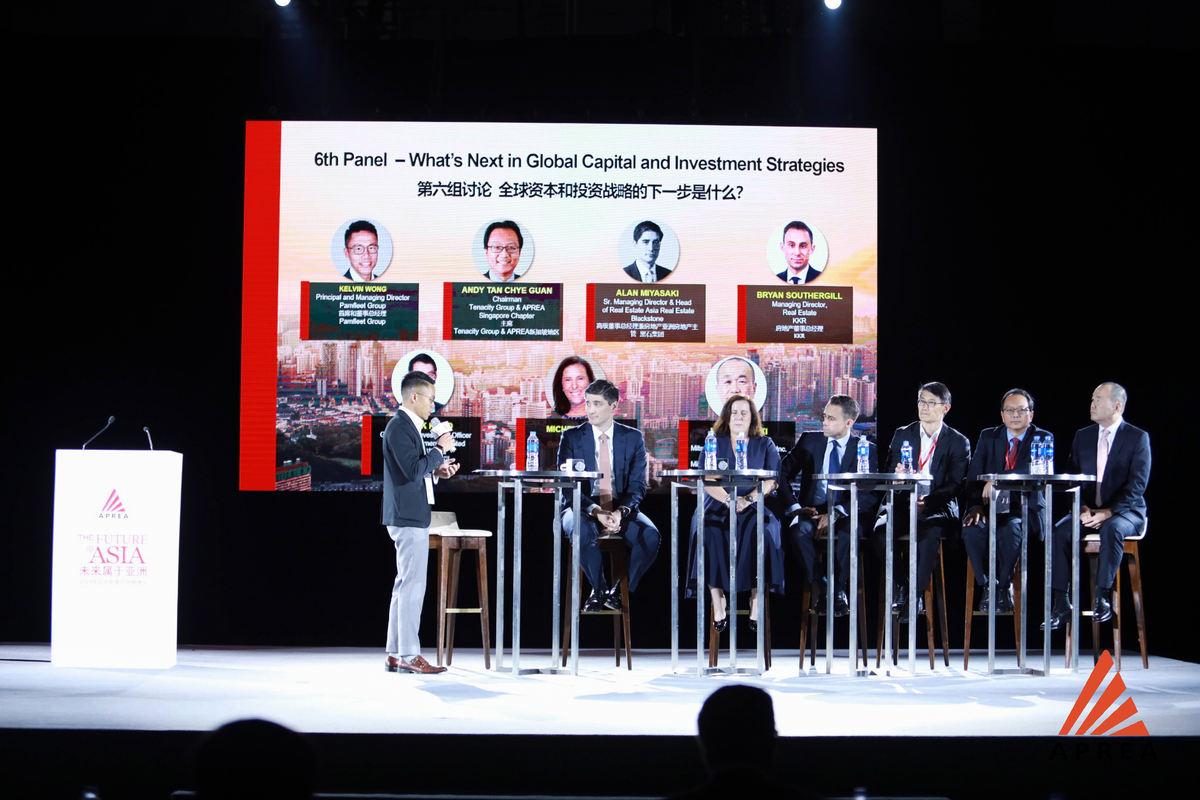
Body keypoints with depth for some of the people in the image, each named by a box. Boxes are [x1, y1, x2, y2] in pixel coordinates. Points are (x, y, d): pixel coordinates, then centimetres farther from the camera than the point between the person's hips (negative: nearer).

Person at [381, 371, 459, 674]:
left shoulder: (408, 426, 17)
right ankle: (408, 655, -5)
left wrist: (436, 470, 9)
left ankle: (395, 654, 16)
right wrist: (440, 449, -13)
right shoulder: (399, 427, -14)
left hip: (411, 517, 11)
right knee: (412, 585, -8)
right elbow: (412, 470, -23)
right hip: (408, 517, -11)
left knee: (405, 585, 12)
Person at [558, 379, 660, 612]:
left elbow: (637, 485, 0)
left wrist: (621, 512, -21)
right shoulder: (571, 438, 1)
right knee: (582, 530, -37)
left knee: (650, 536, -28)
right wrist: (595, 511, -23)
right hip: (583, 509, -1)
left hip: (621, 510, 1)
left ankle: (619, 590, -7)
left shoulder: (633, 438, 4)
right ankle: (599, 589, -12)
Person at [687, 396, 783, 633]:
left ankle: (756, 605, -30)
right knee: (708, 530, -32)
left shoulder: (765, 445, 13)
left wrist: (748, 499, -18)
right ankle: (718, 604, -29)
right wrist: (729, 499, -16)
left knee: (761, 530, -34)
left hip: (755, 508, -1)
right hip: (718, 508, 1)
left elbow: (771, 481, -1)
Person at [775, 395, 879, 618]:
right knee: (798, 529, -34)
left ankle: (839, 591, -23)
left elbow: (870, 494, -8)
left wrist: (837, 512, -22)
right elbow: (782, 475, 6)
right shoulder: (809, 441, 10)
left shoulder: (867, 449, 4)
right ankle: (819, 588, -21)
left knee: (848, 531, -38)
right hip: (811, 510, 2)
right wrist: (795, 506, -11)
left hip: (846, 514, -2)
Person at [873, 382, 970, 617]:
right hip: (903, 505, 3)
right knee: (881, 530, -29)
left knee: (929, 534, -37)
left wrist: (928, 501, -22)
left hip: (938, 508, -3)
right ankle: (901, 585, -11)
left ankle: (916, 595, -26)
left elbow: (956, 485, -5)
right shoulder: (903, 435, 14)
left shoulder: (958, 442, 5)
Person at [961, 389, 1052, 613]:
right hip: (991, 506, 2)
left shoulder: (1042, 438, 4)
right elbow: (973, 477, 4)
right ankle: (988, 586, -13)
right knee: (972, 530, -31)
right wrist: (976, 506, -15)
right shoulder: (988, 437, 13)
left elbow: (1034, 471, -17)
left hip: (1025, 509, -2)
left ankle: (1003, 587, -14)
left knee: (1011, 530, -36)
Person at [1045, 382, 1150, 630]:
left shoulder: (1138, 438, -4)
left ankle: (1103, 598, -31)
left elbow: (1137, 484, -12)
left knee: (1111, 529, -39)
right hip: (1088, 510, 4)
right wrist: (1083, 508, -11)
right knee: (1059, 531, -25)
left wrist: (1109, 512, -22)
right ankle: (1061, 604, -27)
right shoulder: (1083, 436, 11)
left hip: (1124, 512, -4)